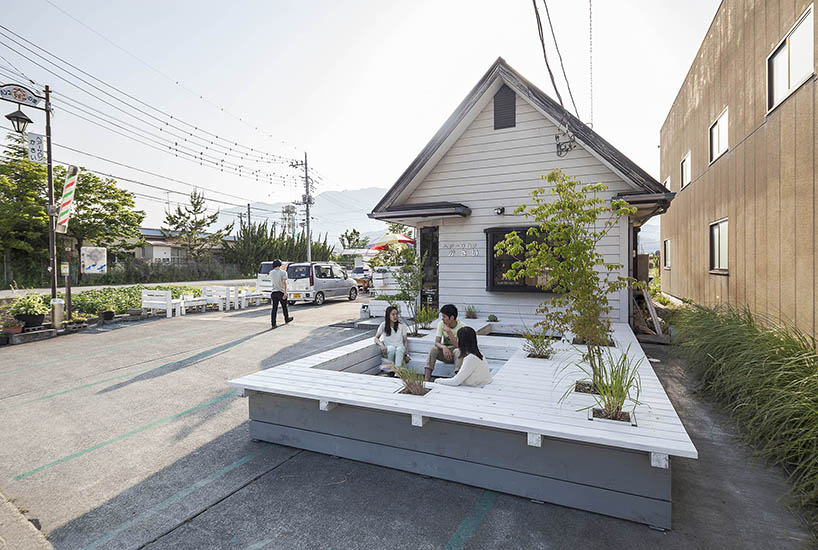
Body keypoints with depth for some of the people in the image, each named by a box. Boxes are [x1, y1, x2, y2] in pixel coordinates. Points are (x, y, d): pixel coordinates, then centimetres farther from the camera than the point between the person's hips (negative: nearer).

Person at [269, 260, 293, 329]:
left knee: (274, 308, 2)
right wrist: (285, 293, -24)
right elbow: (284, 283, -20)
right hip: (281, 292, -3)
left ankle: (273, 323, -2)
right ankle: (286, 319, 33)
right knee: (284, 307, 15)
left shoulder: (271, 273, 4)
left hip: (274, 292, 3)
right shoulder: (283, 272, -10)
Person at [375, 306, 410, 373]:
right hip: (388, 350, 0)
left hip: (400, 348, 0)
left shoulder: (401, 326, 6)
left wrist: (406, 354, -6)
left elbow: (405, 340, 7)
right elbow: (376, 338, 6)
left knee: (399, 349, -36)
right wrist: (381, 345, -16)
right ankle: (391, 370, -26)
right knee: (392, 348, -36)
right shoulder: (384, 325, 5)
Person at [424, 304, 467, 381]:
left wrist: (449, 331, -31)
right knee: (433, 349, -27)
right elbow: (436, 342, -12)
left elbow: (458, 346, -25)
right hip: (444, 352, 3)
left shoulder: (462, 326, -17)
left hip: (455, 355, -3)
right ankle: (426, 380, -32)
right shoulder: (441, 324, -6)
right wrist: (444, 347, -34)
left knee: (458, 351, -36)